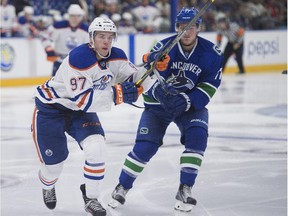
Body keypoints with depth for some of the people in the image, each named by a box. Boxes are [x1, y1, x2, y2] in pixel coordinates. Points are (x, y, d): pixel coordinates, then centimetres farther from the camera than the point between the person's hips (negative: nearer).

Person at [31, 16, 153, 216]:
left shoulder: (116, 57, -10)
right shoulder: (78, 58, -32)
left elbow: (136, 82, -7)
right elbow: (81, 99, -34)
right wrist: (115, 94, -39)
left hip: (80, 110, 5)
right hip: (50, 109, -5)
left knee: (96, 147, -18)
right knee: (53, 162, 0)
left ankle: (91, 199, 2)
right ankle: (47, 187, 38)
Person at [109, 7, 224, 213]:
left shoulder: (212, 53, -14)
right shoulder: (164, 47, -20)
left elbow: (209, 87, -12)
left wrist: (187, 101, -26)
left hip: (192, 104, 1)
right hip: (158, 103, -1)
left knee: (197, 137, -24)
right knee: (145, 146, -9)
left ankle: (185, 189, -11)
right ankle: (123, 187, 13)